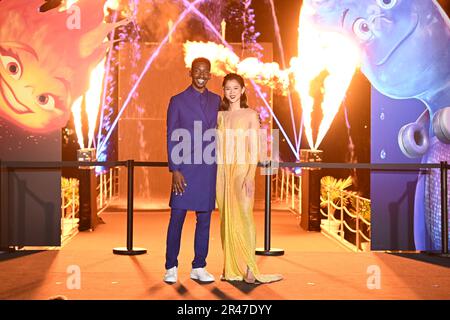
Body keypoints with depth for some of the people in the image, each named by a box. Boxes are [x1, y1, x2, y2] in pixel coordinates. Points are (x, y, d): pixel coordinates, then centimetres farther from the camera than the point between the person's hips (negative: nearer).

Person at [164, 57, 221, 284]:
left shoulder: (216, 101, 10)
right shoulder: (178, 101, 1)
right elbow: (172, 138, -1)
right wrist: (174, 170, -8)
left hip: (208, 169, 3)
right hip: (184, 169, -3)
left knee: (204, 219, 7)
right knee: (177, 218, -1)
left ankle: (199, 268, 17)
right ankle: (171, 267, 11)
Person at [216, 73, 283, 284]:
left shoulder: (250, 115, 2)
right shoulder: (220, 115, 11)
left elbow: (254, 148, -3)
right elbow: (216, 146, 12)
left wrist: (250, 176, -13)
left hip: (242, 170, -3)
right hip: (222, 171, 4)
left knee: (244, 216, -10)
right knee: (226, 217, 4)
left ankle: (249, 268, -6)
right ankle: (231, 268, 10)